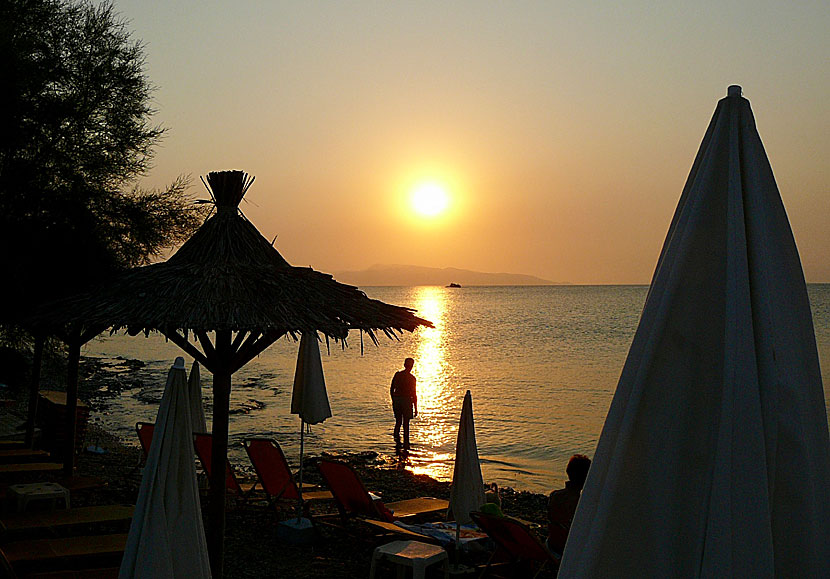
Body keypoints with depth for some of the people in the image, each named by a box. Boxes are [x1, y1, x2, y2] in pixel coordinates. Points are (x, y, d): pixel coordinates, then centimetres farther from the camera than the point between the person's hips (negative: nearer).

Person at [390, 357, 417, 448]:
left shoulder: (397, 374, 5)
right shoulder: (411, 378, -8)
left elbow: (391, 389, 8)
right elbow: (414, 393, -8)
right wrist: (416, 408, -2)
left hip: (396, 399, 4)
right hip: (406, 400, -3)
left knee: (398, 422, 17)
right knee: (406, 423, 5)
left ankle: (396, 435, -8)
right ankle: (406, 444, 7)